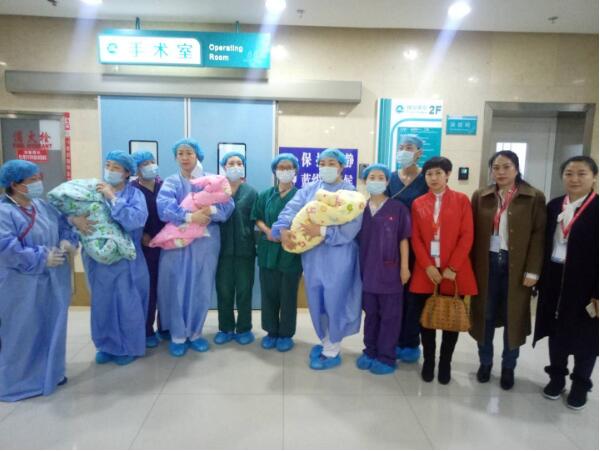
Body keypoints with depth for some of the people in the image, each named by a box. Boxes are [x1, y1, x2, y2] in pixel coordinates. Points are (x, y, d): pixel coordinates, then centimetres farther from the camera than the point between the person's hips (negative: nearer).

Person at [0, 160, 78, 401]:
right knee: (23, 334, 5)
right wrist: (42, 257, -22)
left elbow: (64, 223, 16)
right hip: (22, 285, -7)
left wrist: (67, 241, -5)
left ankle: (49, 372, 34)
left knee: (51, 328, 17)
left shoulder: (43, 206, 7)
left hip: (52, 281, 7)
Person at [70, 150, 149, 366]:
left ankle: (129, 348, 23)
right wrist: (75, 219, -21)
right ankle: (107, 346, 32)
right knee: (102, 304, 13)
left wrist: (112, 197, -20)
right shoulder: (93, 189, 5)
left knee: (127, 304, 4)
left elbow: (135, 221, -21)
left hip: (126, 260, -3)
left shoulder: (134, 194, -5)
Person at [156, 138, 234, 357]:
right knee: (177, 288, 0)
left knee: (201, 288, 6)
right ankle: (178, 335, 15)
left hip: (205, 242, 1)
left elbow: (227, 205, -6)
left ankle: (195, 333, 22)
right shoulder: (170, 182, 6)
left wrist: (210, 211, -25)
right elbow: (164, 207, -13)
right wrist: (189, 217, -25)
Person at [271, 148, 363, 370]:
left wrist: (322, 231, -24)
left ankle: (332, 351, 19)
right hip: (312, 254, 5)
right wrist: (283, 229, -21)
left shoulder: (350, 193, -3)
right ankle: (325, 341, 35)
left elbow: (351, 228, -15)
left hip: (338, 256, -4)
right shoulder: (309, 189, 9)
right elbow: (291, 209, -3)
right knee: (316, 300, 14)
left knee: (334, 301, 2)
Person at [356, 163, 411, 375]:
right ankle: (370, 351, 30)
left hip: (390, 270, -3)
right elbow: (357, 238, 8)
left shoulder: (398, 208, -4)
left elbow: (403, 239, -3)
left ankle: (386, 357, 19)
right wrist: (358, 266, 6)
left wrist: (404, 266, -6)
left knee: (389, 316, 6)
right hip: (367, 270, 3)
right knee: (370, 313, 15)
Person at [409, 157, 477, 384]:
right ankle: (428, 362, 24)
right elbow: (416, 239, 2)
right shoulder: (418, 204, 6)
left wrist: (452, 267, -12)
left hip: (454, 272, -1)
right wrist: (427, 266, -10)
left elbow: (467, 237, -5)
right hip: (425, 272, 2)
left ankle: (445, 364, 24)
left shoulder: (461, 200, 1)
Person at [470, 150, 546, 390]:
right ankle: (485, 362, 27)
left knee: (513, 317, 9)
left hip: (516, 265, -1)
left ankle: (508, 367, 26)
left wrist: (532, 270, -9)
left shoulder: (534, 197, -2)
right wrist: (471, 265, -2)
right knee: (485, 315, 9)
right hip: (487, 263, 2)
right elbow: (472, 233, 4)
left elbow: (538, 235, -4)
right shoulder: (480, 196, 5)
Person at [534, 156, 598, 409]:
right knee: (556, 331, 15)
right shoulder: (554, 206, 6)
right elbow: (546, 244, 7)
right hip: (555, 279, 4)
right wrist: (541, 279, 5)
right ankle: (556, 376, 34)